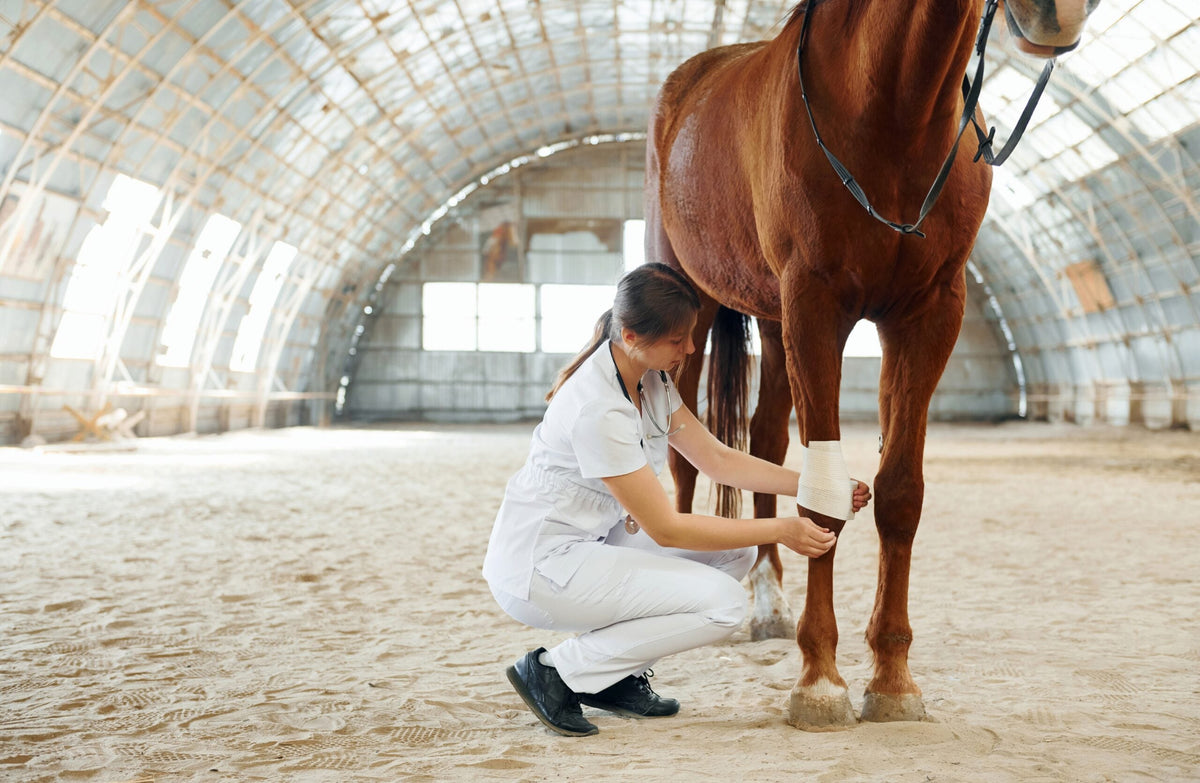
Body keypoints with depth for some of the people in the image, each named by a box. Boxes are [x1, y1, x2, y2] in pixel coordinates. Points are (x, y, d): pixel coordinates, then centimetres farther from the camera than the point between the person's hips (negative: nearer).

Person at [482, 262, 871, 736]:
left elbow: (717, 460, 8)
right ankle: (555, 672, -8)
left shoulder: (651, 380, 3)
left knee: (736, 551, 1)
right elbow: (664, 528, -22)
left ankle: (616, 677, 8)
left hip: (588, 543, 10)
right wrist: (779, 531, -19)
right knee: (722, 604, -18)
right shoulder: (598, 408, -27)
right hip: (538, 568, -9)